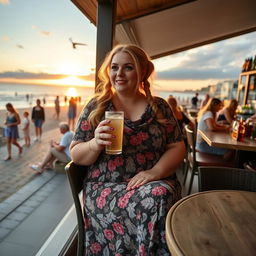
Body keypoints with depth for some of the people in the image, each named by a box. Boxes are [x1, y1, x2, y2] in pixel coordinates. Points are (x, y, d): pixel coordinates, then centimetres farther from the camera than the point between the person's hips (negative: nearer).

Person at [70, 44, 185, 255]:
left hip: (156, 183, 2)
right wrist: (95, 144, -21)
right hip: (106, 187, -1)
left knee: (161, 197, -30)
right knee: (151, 206, -29)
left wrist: (156, 171, -15)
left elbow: (177, 147, 5)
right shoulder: (96, 106, 2)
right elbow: (76, 155, 2)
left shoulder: (160, 107, 6)